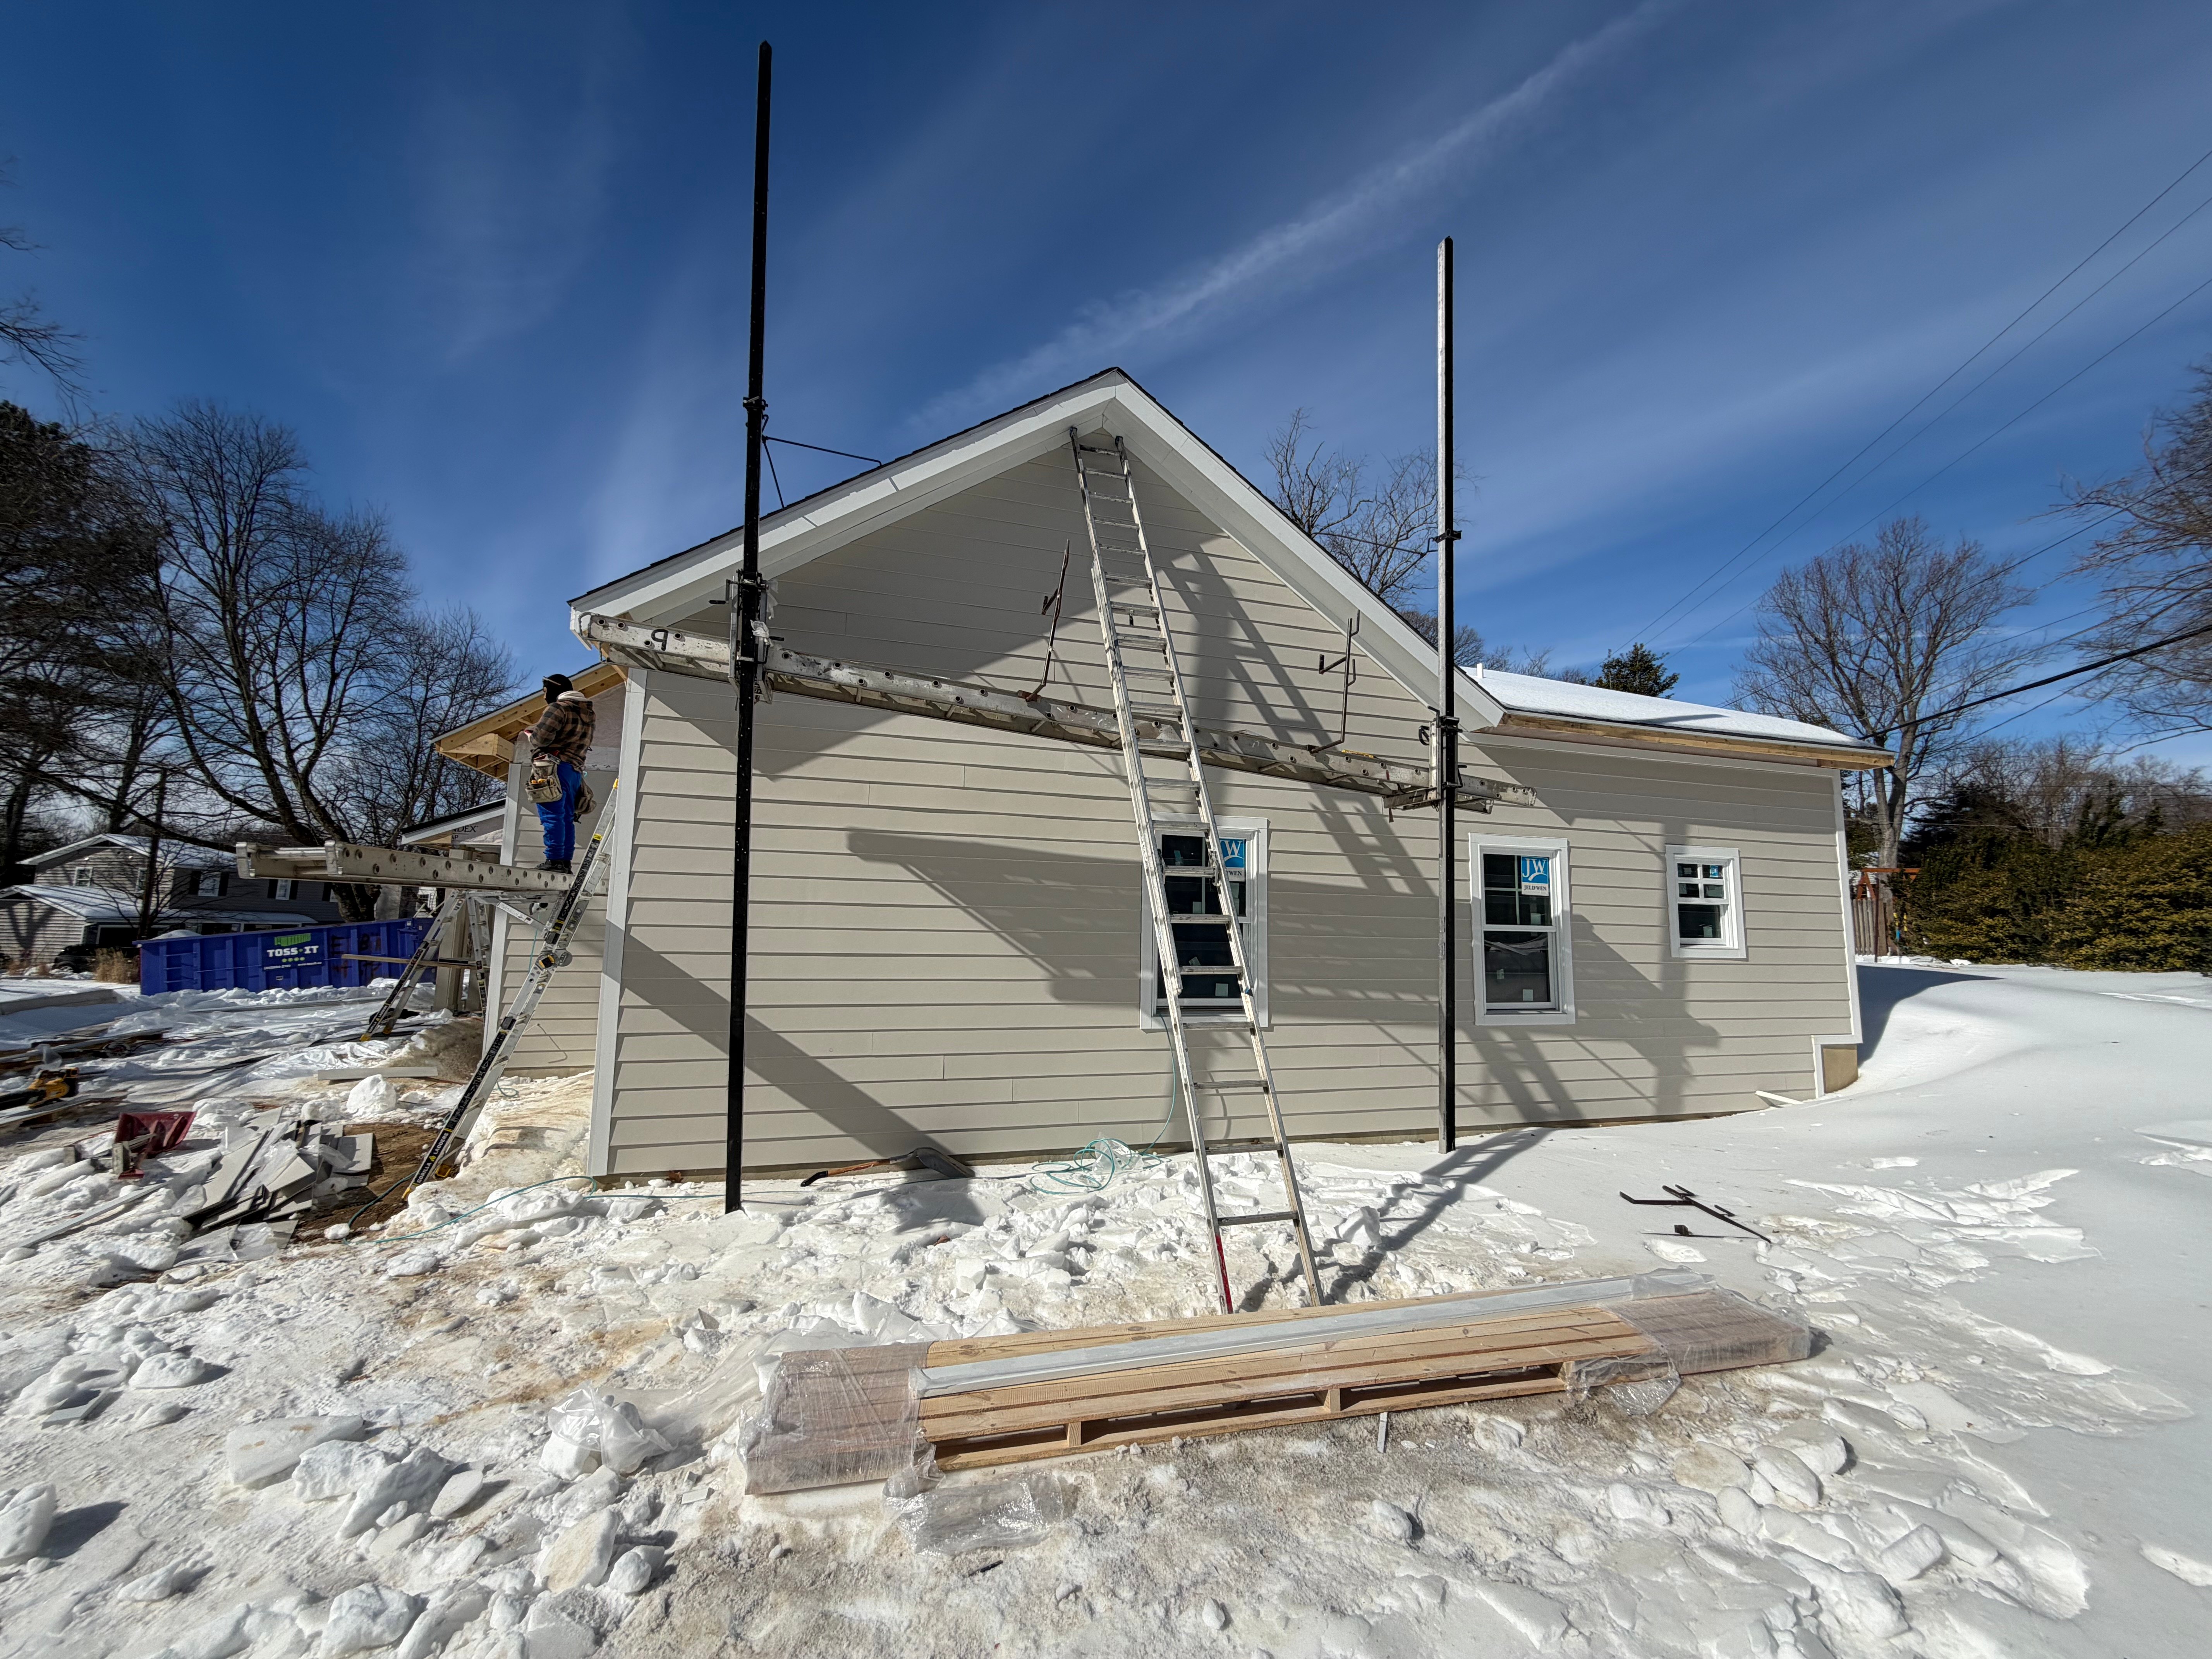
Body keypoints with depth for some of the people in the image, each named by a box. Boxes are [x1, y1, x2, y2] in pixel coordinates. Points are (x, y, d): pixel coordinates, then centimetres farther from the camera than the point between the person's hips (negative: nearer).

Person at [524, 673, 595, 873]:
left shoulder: (558, 708, -6)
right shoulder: (586, 713, 21)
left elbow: (542, 738, -16)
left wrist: (530, 734, 8)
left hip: (555, 768, -9)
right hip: (576, 770, 9)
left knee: (552, 816, -9)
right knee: (566, 817, 10)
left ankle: (554, 860, -13)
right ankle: (566, 861, 9)